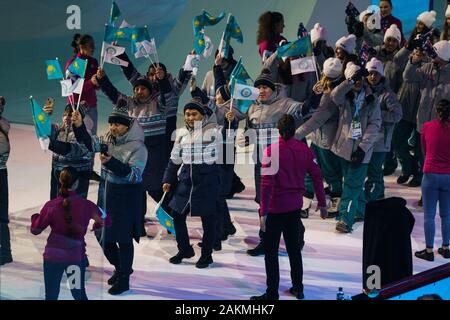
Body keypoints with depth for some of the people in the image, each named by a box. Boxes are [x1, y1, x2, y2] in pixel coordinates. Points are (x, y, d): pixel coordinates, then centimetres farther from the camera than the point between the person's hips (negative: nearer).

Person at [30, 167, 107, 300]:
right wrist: (96, 225, 26)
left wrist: (35, 217, 16)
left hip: (53, 255, -1)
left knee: (51, 295, 11)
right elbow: (106, 221, 4)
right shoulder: (86, 205, -9)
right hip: (77, 256, 1)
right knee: (79, 294, 18)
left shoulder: (51, 206, -13)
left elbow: (35, 230, -5)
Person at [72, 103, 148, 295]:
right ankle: (120, 268, 37)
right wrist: (79, 126, -20)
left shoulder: (137, 147, -16)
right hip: (106, 193, 7)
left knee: (123, 238, 1)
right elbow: (90, 143, -4)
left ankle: (124, 279, 15)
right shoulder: (109, 139, 4)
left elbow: (134, 174, -24)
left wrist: (111, 162, -34)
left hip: (126, 198, -7)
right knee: (103, 235, 16)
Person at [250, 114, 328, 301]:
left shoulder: (272, 151, -15)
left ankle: (272, 293, 6)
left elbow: (266, 183, -19)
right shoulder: (304, 149, -1)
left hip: (275, 208, -5)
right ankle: (298, 288, 27)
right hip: (295, 206, 5)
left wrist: (263, 212, -17)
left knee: (271, 251, 4)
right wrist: (322, 203, 14)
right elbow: (317, 176, 3)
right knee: (294, 247, 19)